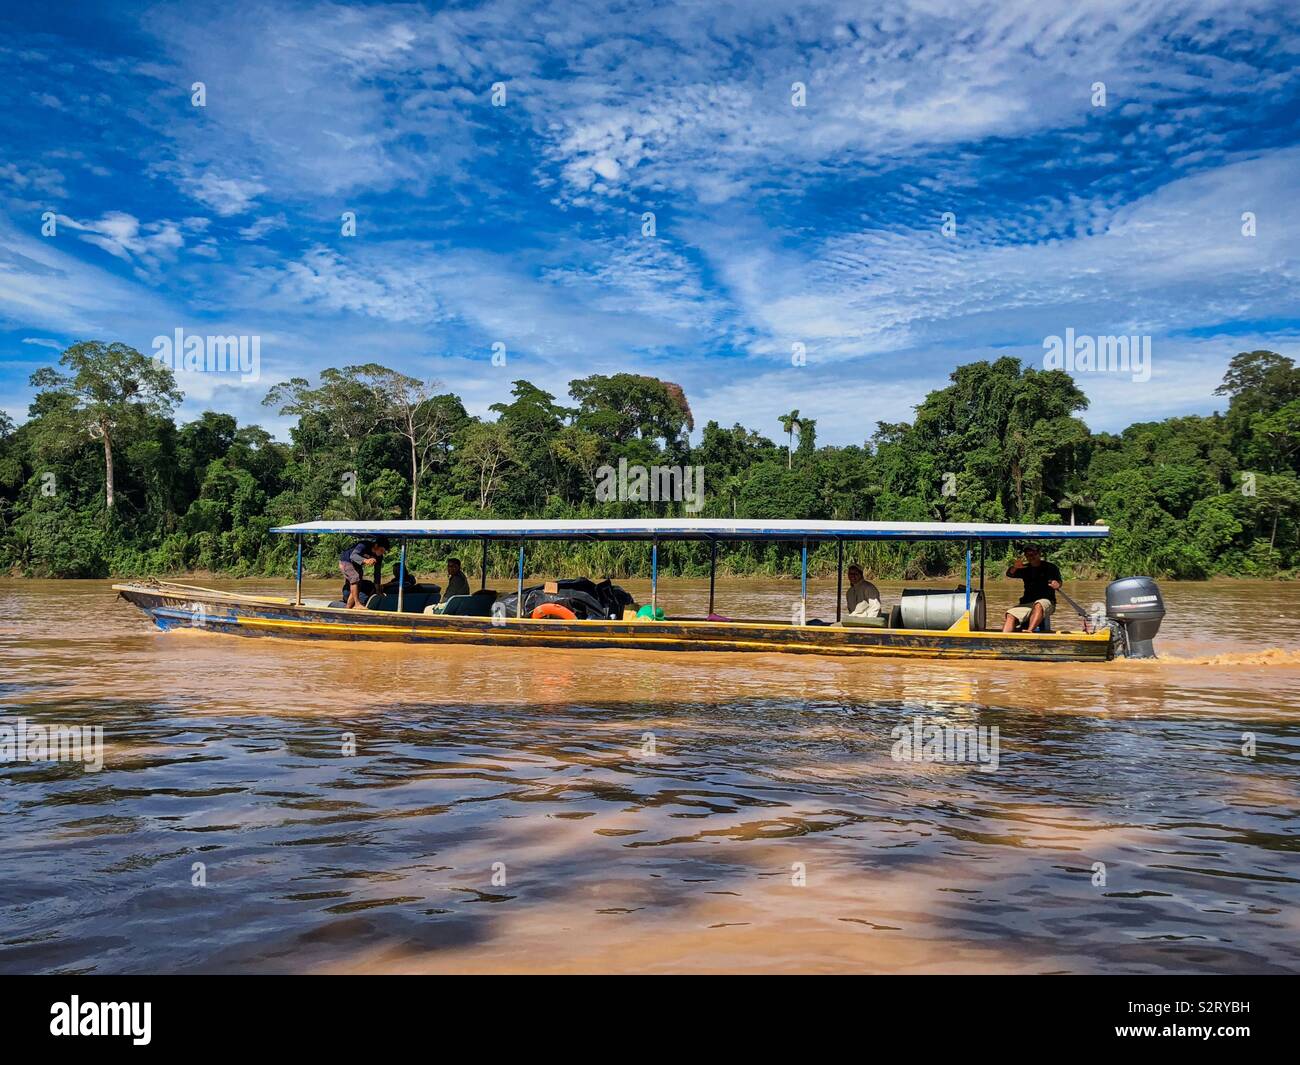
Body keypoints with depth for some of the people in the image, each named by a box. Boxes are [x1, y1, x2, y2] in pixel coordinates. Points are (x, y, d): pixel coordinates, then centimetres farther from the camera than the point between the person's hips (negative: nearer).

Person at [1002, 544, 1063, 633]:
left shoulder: (1050, 568, 5)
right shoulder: (1025, 569, 15)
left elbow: (1058, 582, -12)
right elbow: (1009, 574, -3)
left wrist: (1057, 584, -38)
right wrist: (1014, 567, -27)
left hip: (1046, 602, -4)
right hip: (1026, 603, 4)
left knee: (1038, 605, -38)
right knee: (1011, 615, -21)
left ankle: (1029, 631, -57)